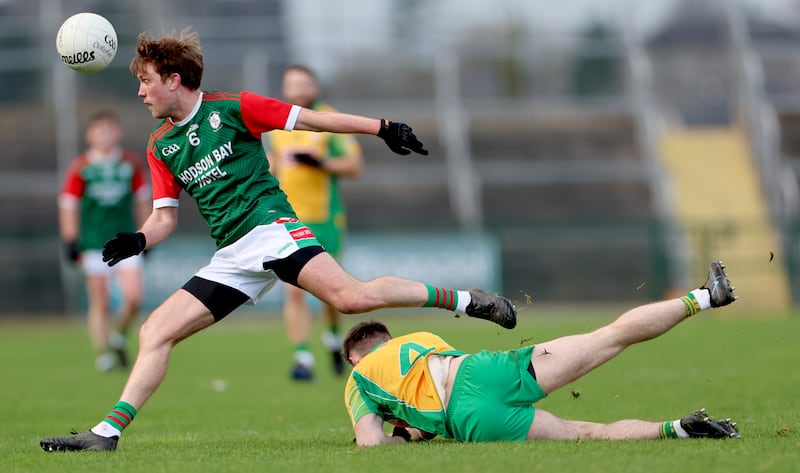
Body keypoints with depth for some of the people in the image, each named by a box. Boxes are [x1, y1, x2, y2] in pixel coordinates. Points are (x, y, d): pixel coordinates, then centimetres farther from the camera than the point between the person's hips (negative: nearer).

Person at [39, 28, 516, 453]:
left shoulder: (230, 108, 0)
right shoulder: (160, 146, 15)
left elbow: (309, 119, 1)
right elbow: (165, 215, 18)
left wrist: (383, 127, -3)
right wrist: (138, 240, -5)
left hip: (268, 225, -6)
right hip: (231, 258, 6)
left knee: (350, 296, -29)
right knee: (155, 332, -4)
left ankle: (464, 300, -17)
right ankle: (108, 431, -4)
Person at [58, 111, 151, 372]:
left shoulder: (133, 164, 6)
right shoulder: (80, 167, -2)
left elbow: (142, 200, 16)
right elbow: (68, 205, 2)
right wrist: (70, 241, -3)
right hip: (93, 242, -2)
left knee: (134, 296, -10)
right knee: (99, 303, -3)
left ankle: (118, 336, 16)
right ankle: (103, 353, 8)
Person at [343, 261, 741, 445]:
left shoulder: (356, 385, 22)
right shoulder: (417, 338, 32)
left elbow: (371, 442, 8)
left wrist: (407, 436, 28)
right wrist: (423, 426, 41)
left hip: (473, 421, -3)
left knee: (585, 433, -5)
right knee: (614, 335, 6)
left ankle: (674, 429, -26)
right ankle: (701, 298, 3)